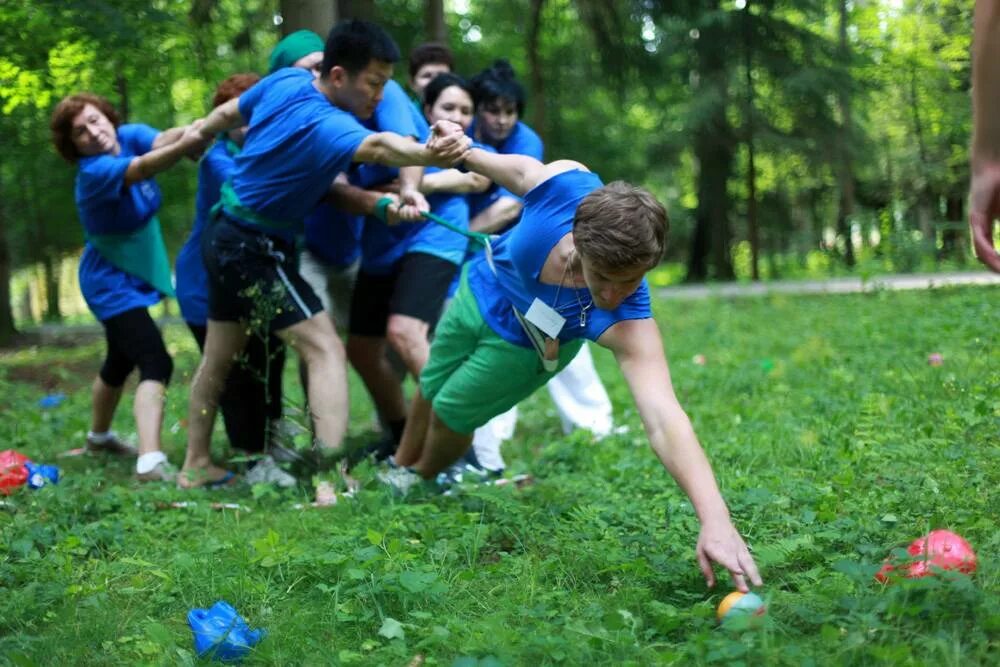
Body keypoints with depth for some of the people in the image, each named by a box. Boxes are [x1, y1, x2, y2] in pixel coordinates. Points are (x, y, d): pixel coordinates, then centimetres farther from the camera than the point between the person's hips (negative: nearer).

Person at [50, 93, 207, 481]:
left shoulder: (130, 136, -7)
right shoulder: (94, 172, -27)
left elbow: (163, 139, -28)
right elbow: (142, 169, -47)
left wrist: (194, 130, -52)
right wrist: (185, 146, -66)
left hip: (133, 275, 9)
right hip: (111, 282, -9)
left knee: (121, 360, 27)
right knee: (156, 363, -25)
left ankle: (99, 435, 49)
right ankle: (150, 461, -35)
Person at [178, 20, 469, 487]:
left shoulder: (285, 81, -4)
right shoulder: (327, 126, -29)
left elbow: (226, 114, 14)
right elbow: (376, 146, -53)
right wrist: (425, 155, -73)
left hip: (227, 236, 10)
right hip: (255, 249, -9)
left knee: (219, 356, 20)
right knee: (325, 348, -15)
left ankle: (195, 466, 33)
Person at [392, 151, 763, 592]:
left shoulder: (625, 320, -47)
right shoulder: (565, 184, -42)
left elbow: (662, 421, -58)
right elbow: (518, 166, -18)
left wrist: (714, 519, -70)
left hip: (524, 344, -3)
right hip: (483, 286, 3)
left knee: (451, 415, 9)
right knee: (431, 389, 22)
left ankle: (421, 483, 47)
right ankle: (399, 468, 56)